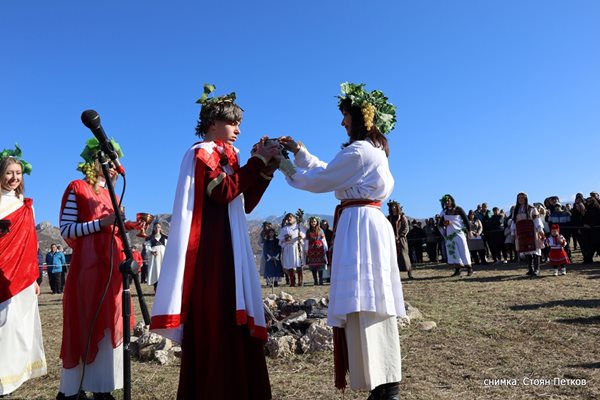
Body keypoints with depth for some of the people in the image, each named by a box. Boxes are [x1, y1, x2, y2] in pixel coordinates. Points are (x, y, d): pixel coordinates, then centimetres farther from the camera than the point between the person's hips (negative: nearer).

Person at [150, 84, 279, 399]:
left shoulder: (222, 157, 21)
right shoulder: (202, 152, -2)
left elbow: (244, 204, 16)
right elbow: (223, 192, -18)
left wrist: (265, 166, 8)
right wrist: (257, 161, -12)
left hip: (228, 250, 9)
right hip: (211, 251, -9)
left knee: (232, 323, 9)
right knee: (214, 323, -9)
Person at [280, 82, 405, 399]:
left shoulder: (358, 150, -11)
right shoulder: (373, 149, 21)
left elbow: (319, 181, -7)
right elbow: (328, 171, 23)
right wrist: (299, 152, 21)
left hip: (360, 225, -10)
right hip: (369, 224, 10)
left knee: (362, 305, -10)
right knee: (372, 305, 12)